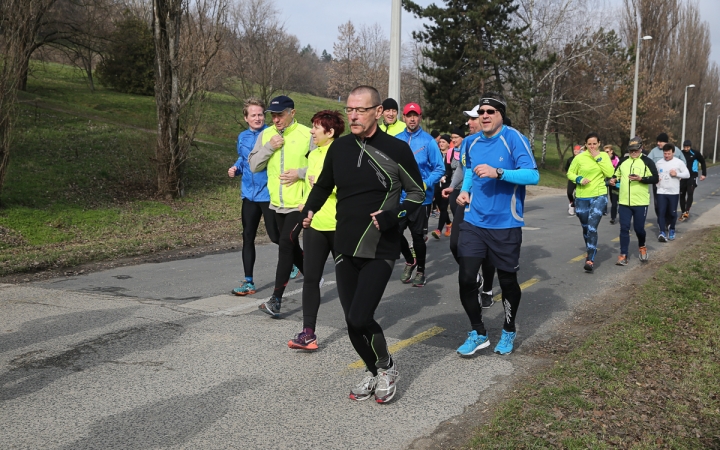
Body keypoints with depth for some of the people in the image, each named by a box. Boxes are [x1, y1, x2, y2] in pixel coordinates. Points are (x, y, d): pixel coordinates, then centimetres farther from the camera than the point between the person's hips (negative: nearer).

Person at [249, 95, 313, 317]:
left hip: (300, 202, -6)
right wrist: (268, 147, -11)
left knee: (286, 244, -14)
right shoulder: (266, 135, 5)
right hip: (277, 203, 6)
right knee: (292, 247, 16)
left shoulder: (307, 134, -9)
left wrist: (300, 173, -18)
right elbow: (253, 166, 2)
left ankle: (276, 299, -11)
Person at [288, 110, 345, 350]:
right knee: (310, 278, 0)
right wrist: (306, 203, 12)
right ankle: (308, 332, 2)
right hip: (314, 224, 6)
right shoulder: (313, 154, 12)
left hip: (340, 225, -6)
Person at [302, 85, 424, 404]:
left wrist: (392, 217, -16)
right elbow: (323, 185, 21)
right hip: (345, 248, 5)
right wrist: (308, 211, 3)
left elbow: (417, 193, 1)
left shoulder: (397, 149, -8)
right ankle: (374, 372, 31)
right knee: (352, 320, 7)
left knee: (359, 318, -14)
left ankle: (386, 366, 14)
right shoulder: (339, 147, 5)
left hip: (380, 251, -5)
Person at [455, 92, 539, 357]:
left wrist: (498, 172, -29)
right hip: (474, 222, 4)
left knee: (508, 281, 10)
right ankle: (478, 333, 16)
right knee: (466, 278, -5)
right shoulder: (472, 142, 7)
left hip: (505, 225, -4)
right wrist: (465, 190, 7)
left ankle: (508, 332, 35)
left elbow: (533, 175, -19)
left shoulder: (514, 139, -10)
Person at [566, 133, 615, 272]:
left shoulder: (604, 156, 1)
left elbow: (610, 173, -11)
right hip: (582, 198, 2)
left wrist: (599, 158, -13)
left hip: (599, 196, -1)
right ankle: (590, 252, 38)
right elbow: (570, 173, 5)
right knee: (586, 228, 14)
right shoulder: (579, 157, -3)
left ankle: (590, 260, -15)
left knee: (592, 228, -16)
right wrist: (579, 179, -14)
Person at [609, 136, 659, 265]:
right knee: (624, 228, 0)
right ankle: (623, 255, 5)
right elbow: (617, 175, 20)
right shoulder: (623, 161, 9)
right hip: (624, 202, 3)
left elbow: (655, 179, -6)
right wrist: (614, 180, -3)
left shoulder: (647, 162, -3)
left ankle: (642, 247, 34)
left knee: (639, 228, 4)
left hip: (641, 202, -3)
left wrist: (641, 178, -20)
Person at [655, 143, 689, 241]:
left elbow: (687, 174, 0)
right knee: (661, 212, -7)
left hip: (674, 192, -1)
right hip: (661, 192, 1)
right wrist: (655, 178, -5)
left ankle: (672, 230, 28)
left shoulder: (679, 162, -3)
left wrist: (677, 174, -16)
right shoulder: (659, 163, 5)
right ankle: (662, 232, -8)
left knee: (672, 213, 7)